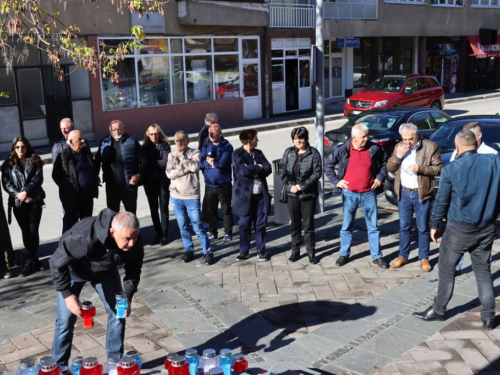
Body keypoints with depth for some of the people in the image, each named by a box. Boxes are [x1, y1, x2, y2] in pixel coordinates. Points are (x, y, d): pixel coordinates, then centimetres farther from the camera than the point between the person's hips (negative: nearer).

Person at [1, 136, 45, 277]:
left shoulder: (35, 161, 6)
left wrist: (26, 191, -19)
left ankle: (31, 260, 9)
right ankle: (34, 259, 17)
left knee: (33, 230, -3)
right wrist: (18, 194, -15)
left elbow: (38, 179, -6)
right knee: (25, 231, 6)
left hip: (34, 201, -1)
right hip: (18, 202, 1)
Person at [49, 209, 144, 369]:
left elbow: (134, 269, -11)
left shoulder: (134, 241, -30)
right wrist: (68, 294, -32)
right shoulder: (84, 237, -45)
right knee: (66, 319, -5)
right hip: (73, 268, -4)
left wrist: (127, 296, -23)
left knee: (118, 313, -1)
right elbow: (57, 263, -30)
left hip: (106, 269, 4)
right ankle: (59, 366, 16)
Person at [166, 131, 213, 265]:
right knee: (183, 226, 11)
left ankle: (207, 252, 8)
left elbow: (195, 167, -24)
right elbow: (169, 173, -9)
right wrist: (187, 169, -17)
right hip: (176, 197, 4)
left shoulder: (195, 153, -4)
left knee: (198, 226, -2)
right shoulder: (171, 155, 5)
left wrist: (181, 156, -13)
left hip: (192, 196, -4)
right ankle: (189, 251, 24)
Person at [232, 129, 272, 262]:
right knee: (244, 224, 6)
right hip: (245, 194, -4)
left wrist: (252, 170, -16)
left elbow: (268, 169, -3)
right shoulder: (237, 154, -8)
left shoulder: (258, 153, 9)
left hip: (261, 194, 4)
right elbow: (244, 170, -22)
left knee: (261, 224, 8)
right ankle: (244, 251, 20)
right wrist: (258, 168, -9)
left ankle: (261, 250, 20)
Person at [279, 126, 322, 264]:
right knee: (294, 223, 11)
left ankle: (311, 252, 16)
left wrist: (302, 185, -16)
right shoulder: (288, 152, 3)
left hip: (308, 194, -3)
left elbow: (317, 172, -11)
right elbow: (282, 170, 1)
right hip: (292, 194, 3)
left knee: (308, 223, 4)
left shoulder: (314, 153, -7)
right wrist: (289, 186, -12)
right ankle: (295, 251, 22)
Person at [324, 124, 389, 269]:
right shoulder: (342, 150, -9)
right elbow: (328, 165, 2)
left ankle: (377, 256, 18)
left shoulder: (374, 149, -6)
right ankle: (344, 254, 25)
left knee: (373, 226, 8)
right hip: (349, 193, -1)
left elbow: (384, 163, 12)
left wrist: (380, 177, 2)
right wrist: (336, 181, -4)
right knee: (346, 226, 11)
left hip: (369, 193, 1)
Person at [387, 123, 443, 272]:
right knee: (404, 226, 12)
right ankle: (403, 256, 24)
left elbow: (439, 168, -8)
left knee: (423, 228, 6)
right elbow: (389, 168, 3)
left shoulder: (430, 146, -8)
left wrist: (421, 168, -23)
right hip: (404, 193, 3)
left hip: (422, 194, -3)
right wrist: (398, 155, -14)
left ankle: (424, 258, 19)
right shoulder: (399, 147, 4)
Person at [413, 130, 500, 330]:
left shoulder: (451, 169, -12)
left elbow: (441, 201, -5)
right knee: (483, 271, 14)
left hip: (459, 230, -3)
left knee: (447, 270, 11)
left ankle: (439, 310, 22)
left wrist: (435, 225, 7)